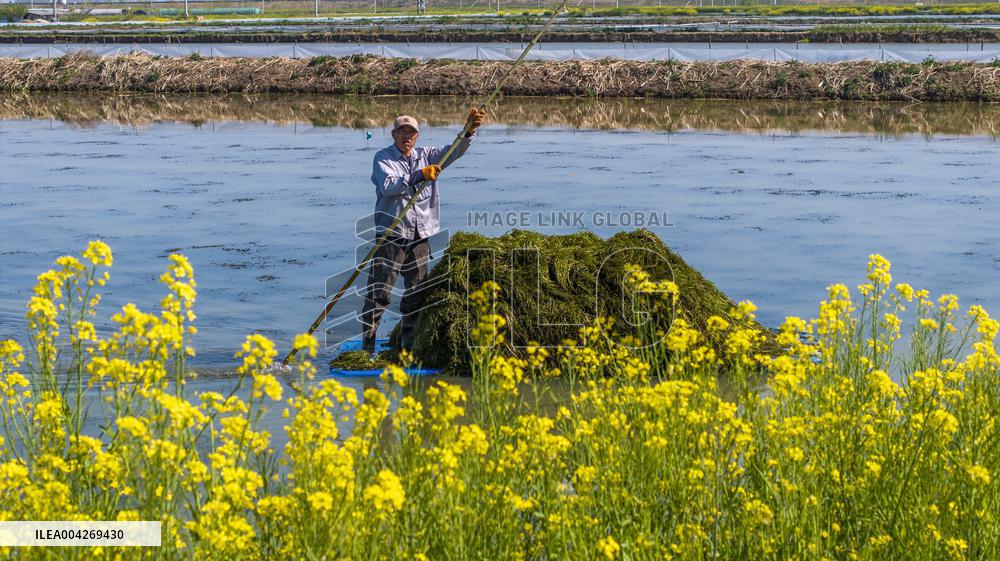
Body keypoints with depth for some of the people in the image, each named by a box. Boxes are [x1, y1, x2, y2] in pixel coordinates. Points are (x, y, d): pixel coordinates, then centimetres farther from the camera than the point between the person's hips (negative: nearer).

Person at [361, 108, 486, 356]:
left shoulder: (426, 156, 14)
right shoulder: (383, 158, -1)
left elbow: (454, 151, 4)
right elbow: (388, 186, -18)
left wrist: (469, 130, -13)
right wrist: (419, 175, -26)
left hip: (420, 237, 5)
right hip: (391, 235, -5)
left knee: (416, 293, 8)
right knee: (380, 293, -8)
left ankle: (409, 347, 17)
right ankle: (366, 345, -3)